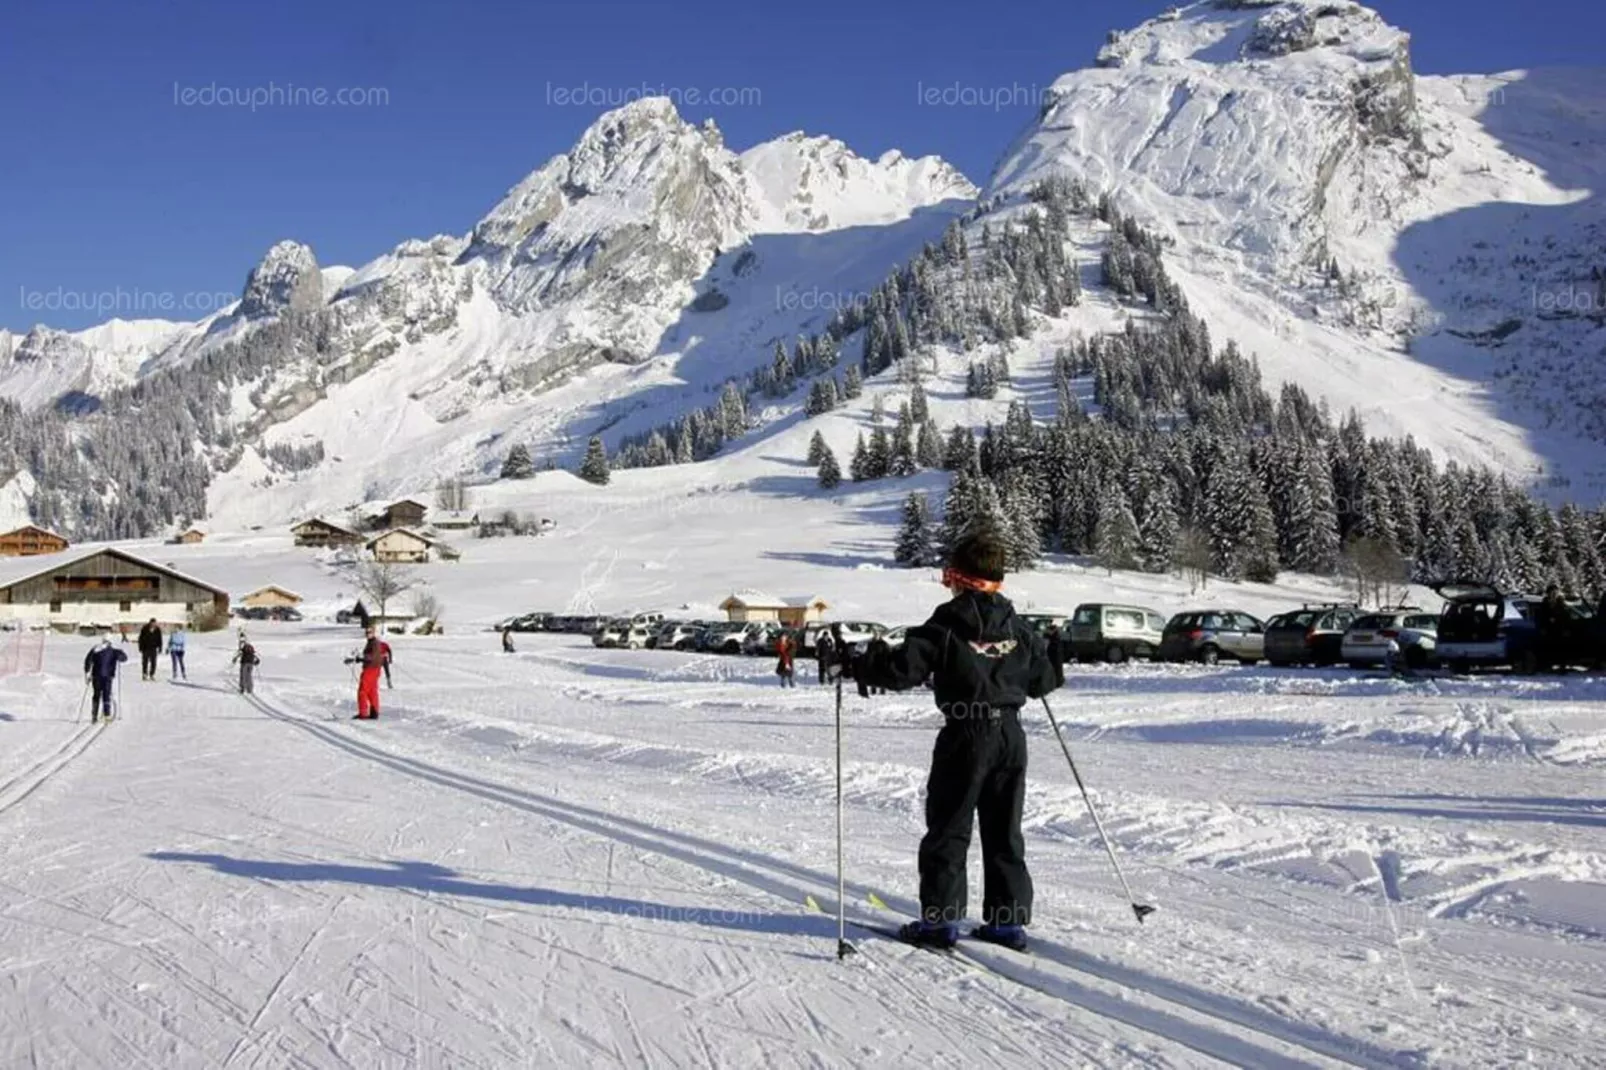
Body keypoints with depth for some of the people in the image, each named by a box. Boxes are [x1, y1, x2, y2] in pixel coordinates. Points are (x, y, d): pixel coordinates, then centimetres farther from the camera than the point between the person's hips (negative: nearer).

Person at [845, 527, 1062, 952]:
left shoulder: (945, 626, -10)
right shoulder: (1019, 628, 6)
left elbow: (904, 668, -16)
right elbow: (1042, 678, 12)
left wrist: (860, 665, -1)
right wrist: (1055, 673, 36)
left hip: (965, 737, -5)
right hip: (1010, 735, 5)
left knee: (948, 829, 5)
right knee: (1004, 830, 13)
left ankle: (941, 918, 6)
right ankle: (1009, 920, 15)